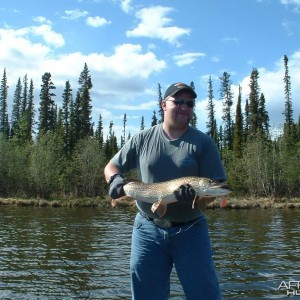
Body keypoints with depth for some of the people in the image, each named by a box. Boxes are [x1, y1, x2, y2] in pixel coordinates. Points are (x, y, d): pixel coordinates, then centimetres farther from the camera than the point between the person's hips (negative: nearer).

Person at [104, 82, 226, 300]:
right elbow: (111, 166, 10)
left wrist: (196, 196, -27)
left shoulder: (204, 143, -2)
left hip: (190, 230, -1)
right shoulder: (143, 139, 3)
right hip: (148, 229, 2)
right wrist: (116, 179, -12)